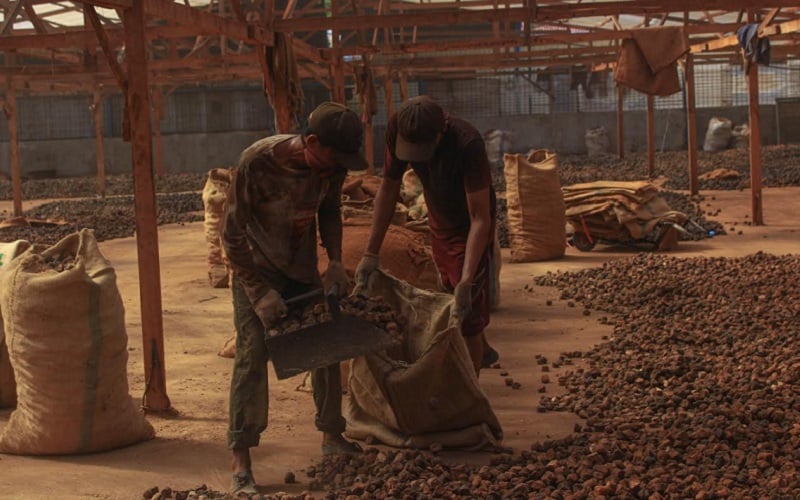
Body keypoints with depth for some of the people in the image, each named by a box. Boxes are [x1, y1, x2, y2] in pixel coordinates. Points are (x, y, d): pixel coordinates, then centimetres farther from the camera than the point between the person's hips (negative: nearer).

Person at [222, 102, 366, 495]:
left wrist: (335, 261, -6)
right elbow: (232, 234, -23)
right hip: (255, 270, -5)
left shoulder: (331, 166, -15)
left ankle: (332, 436, 26)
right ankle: (241, 463, -11)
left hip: (302, 270, 5)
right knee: (252, 354, -14)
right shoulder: (256, 163, -30)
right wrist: (259, 293, -25)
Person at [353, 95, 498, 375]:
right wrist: (371, 253, -14)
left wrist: (467, 282, -43)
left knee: (467, 314, -5)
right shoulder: (397, 129, -23)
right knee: (451, 300, 24)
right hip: (439, 224, 6)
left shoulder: (467, 144, -37)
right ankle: (483, 352, 50)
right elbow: (389, 187, -11)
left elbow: (480, 219, -35)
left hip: (469, 229, -6)